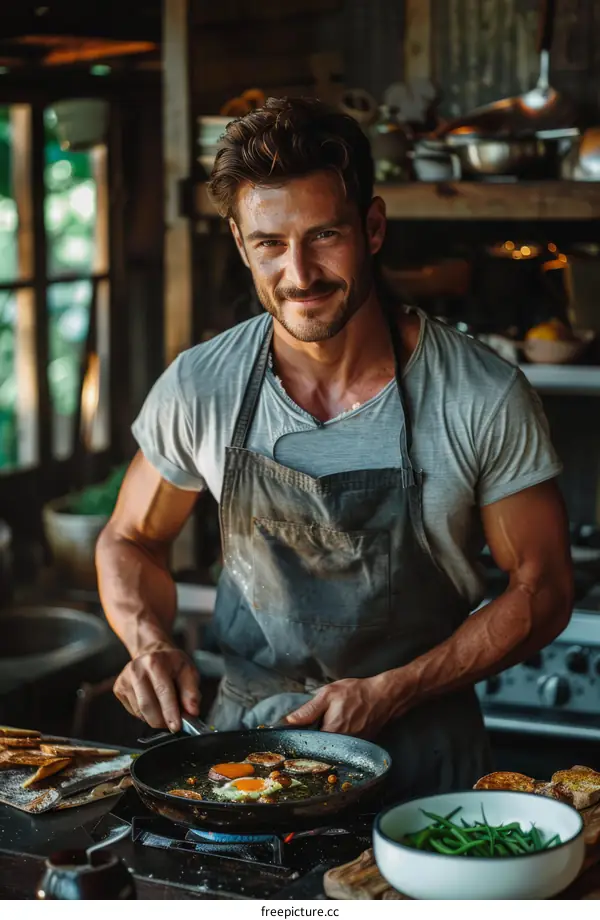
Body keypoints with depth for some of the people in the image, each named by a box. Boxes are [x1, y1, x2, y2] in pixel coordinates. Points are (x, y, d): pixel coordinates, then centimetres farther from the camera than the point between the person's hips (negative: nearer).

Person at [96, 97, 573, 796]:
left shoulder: (484, 398, -13)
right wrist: (152, 645, -10)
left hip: (419, 746, -2)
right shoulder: (198, 390, -6)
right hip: (245, 733, 2)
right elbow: (129, 541, 10)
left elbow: (541, 588, -4)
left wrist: (391, 692, -13)